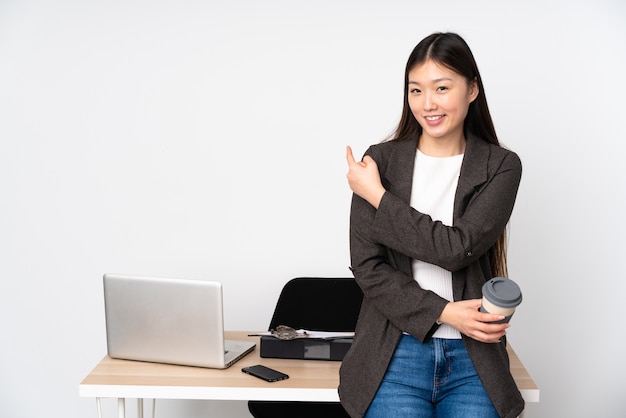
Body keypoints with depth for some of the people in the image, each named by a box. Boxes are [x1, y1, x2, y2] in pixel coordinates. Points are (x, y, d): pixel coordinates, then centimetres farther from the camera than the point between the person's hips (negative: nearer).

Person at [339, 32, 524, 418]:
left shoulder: (502, 166, 0)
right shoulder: (380, 161, 0)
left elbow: (457, 248, -14)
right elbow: (367, 266, -3)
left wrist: (378, 197, -9)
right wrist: (444, 312, -12)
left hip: (473, 358, 0)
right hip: (395, 354, 0)